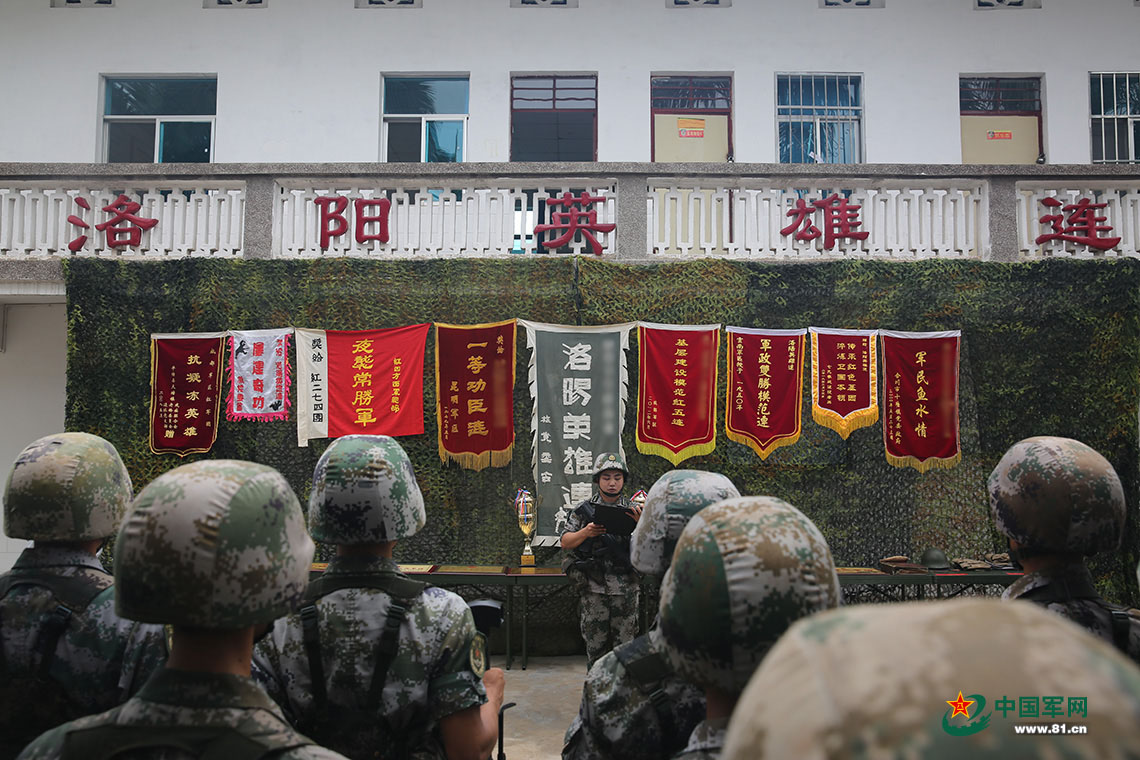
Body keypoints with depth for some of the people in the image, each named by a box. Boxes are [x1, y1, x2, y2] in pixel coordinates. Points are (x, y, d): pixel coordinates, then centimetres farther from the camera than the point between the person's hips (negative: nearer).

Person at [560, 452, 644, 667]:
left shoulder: (633, 510, 6)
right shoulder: (584, 510, 4)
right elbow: (565, 542, 2)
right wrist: (585, 533, -16)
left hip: (626, 591, 1)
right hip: (594, 591, 0)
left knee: (625, 644, 6)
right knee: (595, 645, 7)